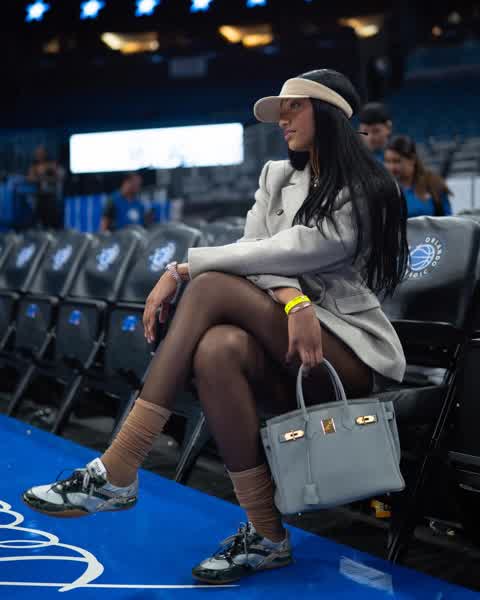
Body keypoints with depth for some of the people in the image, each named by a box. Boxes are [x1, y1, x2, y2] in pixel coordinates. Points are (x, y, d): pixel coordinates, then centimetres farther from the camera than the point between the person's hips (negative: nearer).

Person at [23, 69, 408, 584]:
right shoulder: (276, 177, 16)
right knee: (218, 349, -32)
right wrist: (293, 299, -22)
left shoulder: (365, 194, -5)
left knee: (212, 287, -27)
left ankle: (117, 473, -27)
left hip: (351, 357, -5)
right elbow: (254, 250, -1)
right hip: (289, 360, 5)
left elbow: (281, 253, -15)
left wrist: (184, 268, -10)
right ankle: (266, 535, -24)